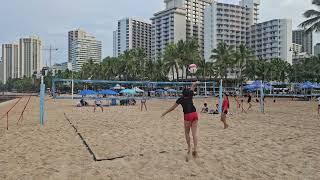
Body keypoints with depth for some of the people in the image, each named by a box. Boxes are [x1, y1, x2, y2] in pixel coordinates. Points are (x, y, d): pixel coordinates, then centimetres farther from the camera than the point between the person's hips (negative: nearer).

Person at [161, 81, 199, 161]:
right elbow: (193, 86, 26)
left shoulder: (180, 99, 4)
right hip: (195, 114, 3)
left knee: (187, 133, 12)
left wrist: (165, 113, 17)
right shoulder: (190, 96, 10)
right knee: (194, 133, 2)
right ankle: (195, 149, -5)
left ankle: (189, 149, 12)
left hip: (188, 116, -3)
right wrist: (195, 83, 46)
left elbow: (172, 108, 8)